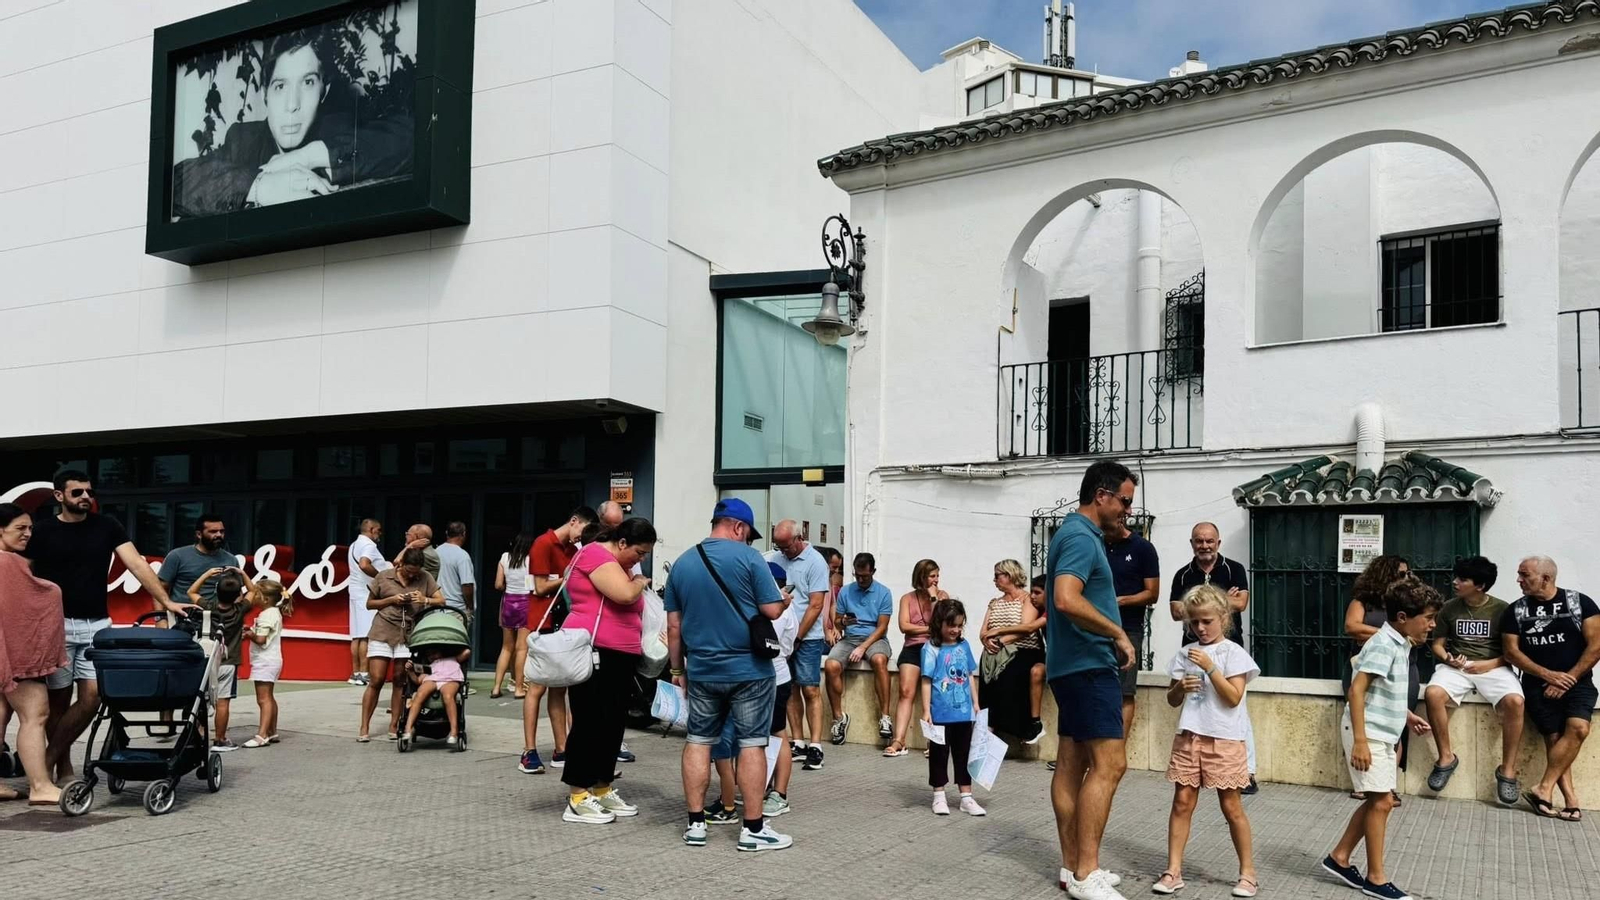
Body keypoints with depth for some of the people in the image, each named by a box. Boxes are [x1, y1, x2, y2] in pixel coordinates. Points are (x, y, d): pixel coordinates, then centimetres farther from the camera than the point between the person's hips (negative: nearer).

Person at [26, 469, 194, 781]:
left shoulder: (107, 526, 4)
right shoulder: (42, 531, 0)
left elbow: (137, 564, -2)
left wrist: (166, 601, -11)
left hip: (97, 625, 2)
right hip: (56, 625, -2)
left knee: (91, 696, -5)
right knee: (59, 699, 4)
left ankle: (49, 759, 10)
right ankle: (63, 767, 16)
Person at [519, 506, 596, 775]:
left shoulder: (573, 550, 14)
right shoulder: (544, 544, -9)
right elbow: (541, 587, -12)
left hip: (564, 624, 8)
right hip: (543, 623, -8)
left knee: (559, 689, 9)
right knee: (537, 688, -5)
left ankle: (561, 750, 12)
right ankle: (529, 753, -2)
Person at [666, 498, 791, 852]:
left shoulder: (682, 563, 6)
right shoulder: (748, 557, -9)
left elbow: (674, 626, 9)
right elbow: (773, 611, -11)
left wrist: (677, 668, 17)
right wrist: (782, 599, 11)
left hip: (701, 671, 4)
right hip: (749, 669, -4)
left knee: (698, 741, 13)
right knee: (752, 743, 3)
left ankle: (695, 824, 16)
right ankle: (753, 828, 7)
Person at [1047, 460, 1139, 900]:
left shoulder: (1076, 533, 17)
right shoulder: (1082, 537, -15)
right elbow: (1067, 600, -30)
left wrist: (1110, 635, 19)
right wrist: (1118, 633, -19)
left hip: (1074, 665, 11)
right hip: (1089, 665, -11)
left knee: (1072, 763, 10)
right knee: (1109, 764, -11)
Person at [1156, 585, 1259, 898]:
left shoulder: (1234, 653, -5)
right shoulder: (1185, 653, 7)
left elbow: (1234, 697, -14)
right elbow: (1172, 700, 10)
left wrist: (1210, 667, -19)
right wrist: (1181, 688, -12)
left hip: (1224, 740, -4)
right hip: (1188, 738, 4)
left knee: (1231, 807, 6)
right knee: (1182, 802, 4)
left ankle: (1248, 872, 20)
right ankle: (1173, 871, 9)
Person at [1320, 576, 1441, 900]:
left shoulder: (1401, 645, 10)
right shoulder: (1384, 645, -19)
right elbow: (1356, 690, -24)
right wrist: (1360, 740, -27)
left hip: (1382, 734, 10)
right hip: (1368, 734, -10)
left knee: (1379, 801, 13)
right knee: (1382, 801, -4)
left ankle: (1340, 858, 22)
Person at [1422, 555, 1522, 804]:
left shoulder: (1502, 609, -1)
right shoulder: (1449, 607, 6)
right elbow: (1437, 644, 13)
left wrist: (1490, 664, -15)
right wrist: (1447, 658, -9)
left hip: (1494, 667, -2)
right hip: (1456, 667, 2)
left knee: (1514, 701, -34)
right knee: (1433, 694, -31)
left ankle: (1507, 770, -17)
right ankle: (1446, 757, -11)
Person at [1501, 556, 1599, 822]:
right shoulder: (1515, 611, 6)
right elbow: (1511, 652, 3)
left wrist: (1568, 679, -10)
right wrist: (1549, 675, -10)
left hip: (1577, 681, -1)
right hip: (1539, 684, 2)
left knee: (1578, 728, -24)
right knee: (1554, 738, -12)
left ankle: (1544, 788, -20)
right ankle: (1571, 801, -13)